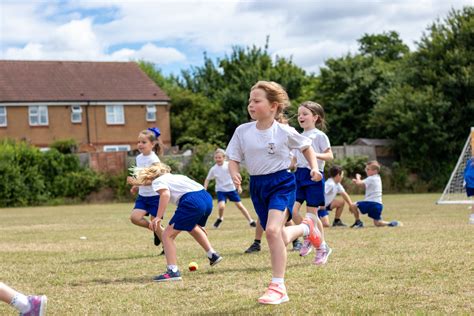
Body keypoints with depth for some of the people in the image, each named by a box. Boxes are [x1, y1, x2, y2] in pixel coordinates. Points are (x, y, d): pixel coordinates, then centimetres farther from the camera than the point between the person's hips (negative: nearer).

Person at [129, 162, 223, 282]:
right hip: (207, 197, 8)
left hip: (192, 202, -8)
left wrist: (158, 217, -16)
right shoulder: (174, 177, 34)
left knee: (167, 235, -1)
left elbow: (165, 194, -10)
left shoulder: (157, 181, 12)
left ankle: (173, 271, -12)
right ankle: (213, 255, 43)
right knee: (192, 227, 37)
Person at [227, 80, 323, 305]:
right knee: (280, 239, 11)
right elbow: (233, 159, 3)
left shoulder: (284, 132, -9)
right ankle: (306, 227, 46)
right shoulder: (242, 131, -3)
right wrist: (235, 175, -18)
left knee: (272, 230, -26)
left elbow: (306, 147, 9)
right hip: (257, 186, 5)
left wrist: (314, 168, -4)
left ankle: (278, 287, -18)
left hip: (281, 183, -5)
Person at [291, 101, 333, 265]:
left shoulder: (319, 135, -4)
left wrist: (315, 154, -24)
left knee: (311, 214, -3)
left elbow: (330, 156, -9)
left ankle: (322, 247, 11)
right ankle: (308, 238, 15)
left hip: (314, 175, -6)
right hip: (299, 175, 6)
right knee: (293, 210, -7)